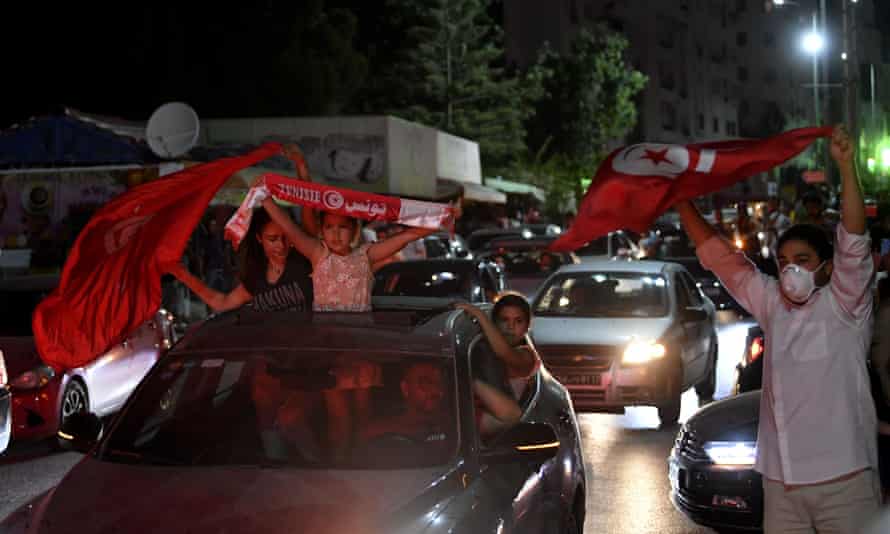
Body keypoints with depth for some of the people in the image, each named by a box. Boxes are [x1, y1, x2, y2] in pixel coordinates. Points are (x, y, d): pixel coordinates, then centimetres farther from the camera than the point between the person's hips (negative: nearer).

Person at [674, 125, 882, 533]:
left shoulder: (843, 305, -1)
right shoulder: (772, 306, 11)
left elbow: (854, 240, -14)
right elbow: (719, 256, 14)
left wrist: (846, 166, -23)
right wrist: (682, 202, 12)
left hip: (843, 478, -4)